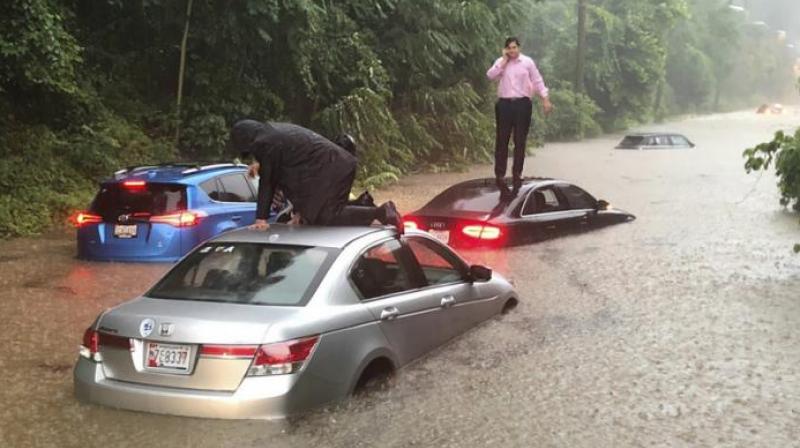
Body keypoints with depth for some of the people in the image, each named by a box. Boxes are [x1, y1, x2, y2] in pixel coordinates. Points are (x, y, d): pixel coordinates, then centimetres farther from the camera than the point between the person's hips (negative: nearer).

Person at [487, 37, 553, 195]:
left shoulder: (528, 62, 4)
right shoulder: (500, 62, 7)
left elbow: (537, 81, 5)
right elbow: (490, 75, -9)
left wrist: (545, 99, -1)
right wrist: (504, 60, -8)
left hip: (522, 104, 0)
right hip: (504, 104, 1)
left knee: (520, 141, 5)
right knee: (502, 140, 0)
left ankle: (517, 174, 16)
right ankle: (500, 175, 6)